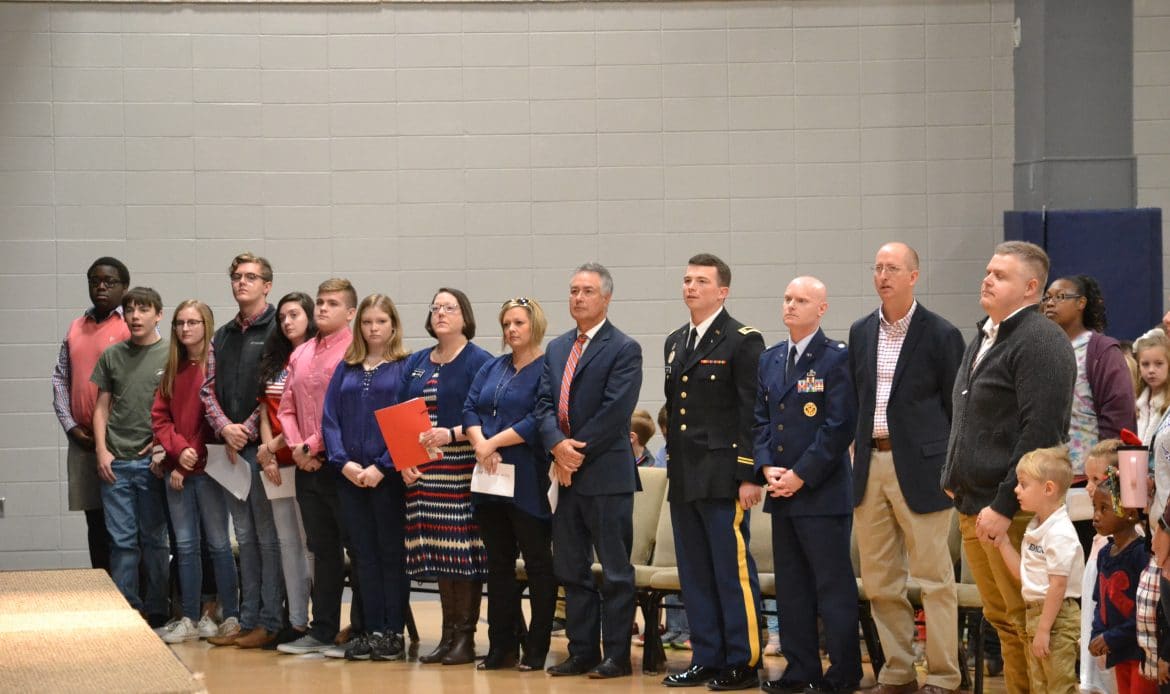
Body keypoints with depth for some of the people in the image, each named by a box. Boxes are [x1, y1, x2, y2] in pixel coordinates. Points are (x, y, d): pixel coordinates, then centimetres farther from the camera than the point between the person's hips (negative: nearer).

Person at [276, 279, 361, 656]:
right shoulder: (300, 355, 15)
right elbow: (286, 408, 16)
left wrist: (313, 445, -14)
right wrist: (296, 446, 0)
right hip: (308, 467, 7)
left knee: (356, 549, -1)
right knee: (322, 551, 12)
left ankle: (362, 632, 4)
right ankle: (323, 631, 17)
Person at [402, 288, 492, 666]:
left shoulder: (479, 361, -2)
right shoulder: (416, 363, 16)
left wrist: (452, 434, -23)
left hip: (463, 465, -5)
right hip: (423, 470, 5)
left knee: (465, 549, -6)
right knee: (437, 550, 5)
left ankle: (466, 637, -1)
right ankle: (448, 634, 12)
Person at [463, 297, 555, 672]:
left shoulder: (548, 369, -6)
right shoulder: (491, 369, 15)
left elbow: (539, 421, -15)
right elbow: (470, 409, 8)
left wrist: (495, 442, -14)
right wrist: (480, 445, -10)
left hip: (529, 482, -7)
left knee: (539, 564, 0)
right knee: (498, 564, 9)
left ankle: (537, 649, 5)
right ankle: (501, 647, 14)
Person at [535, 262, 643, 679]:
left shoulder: (624, 349, -5)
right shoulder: (556, 349, 16)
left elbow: (614, 411, -13)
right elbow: (544, 405, 8)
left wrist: (576, 452, -13)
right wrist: (558, 445, -11)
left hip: (606, 473, -7)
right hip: (564, 473, 7)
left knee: (615, 571, -1)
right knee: (571, 570, 10)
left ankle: (617, 656, 3)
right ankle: (581, 652, 16)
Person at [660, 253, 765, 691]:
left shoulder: (743, 341, -5)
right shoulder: (675, 343, 17)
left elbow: (753, 412, -10)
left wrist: (750, 476, -15)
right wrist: (672, 466, 16)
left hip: (722, 478, -7)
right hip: (684, 479, 7)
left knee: (734, 572, -5)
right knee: (695, 574, 9)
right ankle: (706, 659, 15)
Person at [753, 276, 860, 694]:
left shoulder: (836, 359, -7)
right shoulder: (770, 360, 14)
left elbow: (839, 426, -12)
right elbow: (760, 419, 15)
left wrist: (801, 475, -14)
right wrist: (767, 467, -2)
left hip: (822, 492, -7)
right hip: (781, 491, 7)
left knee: (833, 585, -4)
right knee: (790, 585, 10)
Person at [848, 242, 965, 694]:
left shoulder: (941, 335, -5)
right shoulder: (861, 332, 11)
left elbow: (957, 405, -2)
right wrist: (859, 450, 11)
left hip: (919, 466, -6)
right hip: (871, 464, 6)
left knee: (934, 578, -2)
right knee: (879, 581, 9)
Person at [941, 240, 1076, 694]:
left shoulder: (1041, 342, -13)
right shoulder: (984, 338, 17)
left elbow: (1040, 434, -20)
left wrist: (1004, 507, -22)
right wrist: (953, 480, 18)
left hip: (1014, 511, -9)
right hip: (973, 504, 9)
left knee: (1023, 622, -6)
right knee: (1000, 618, 12)